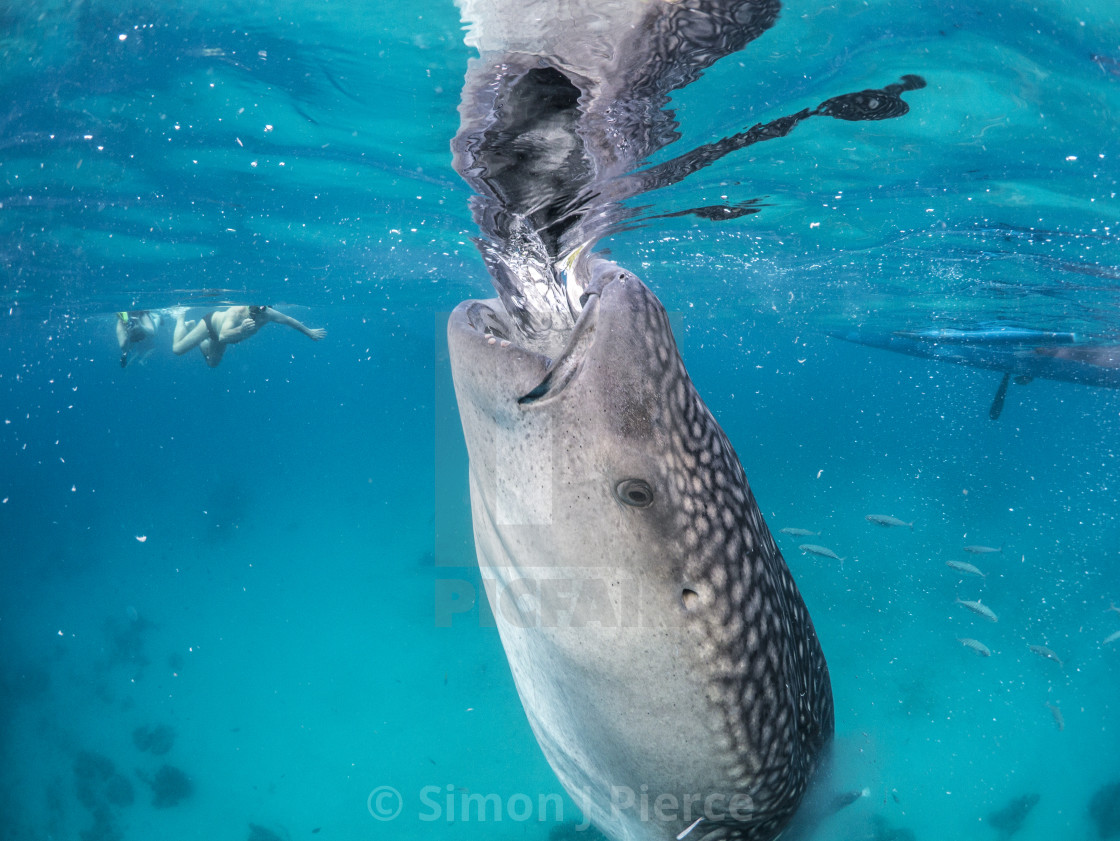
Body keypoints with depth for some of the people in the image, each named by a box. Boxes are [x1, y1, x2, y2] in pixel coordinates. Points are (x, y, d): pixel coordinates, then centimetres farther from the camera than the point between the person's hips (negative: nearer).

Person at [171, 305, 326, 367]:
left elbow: (288, 320, -17)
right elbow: (223, 337, -61)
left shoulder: (268, 315, -35)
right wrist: (241, 330, -80)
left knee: (212, 364, 26)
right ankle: (181, 319, 27)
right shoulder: (235, 314, -49)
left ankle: (193, 325, 46)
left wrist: (308, 332, -5)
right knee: (178, 349, -2)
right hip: (212, 322, -5)